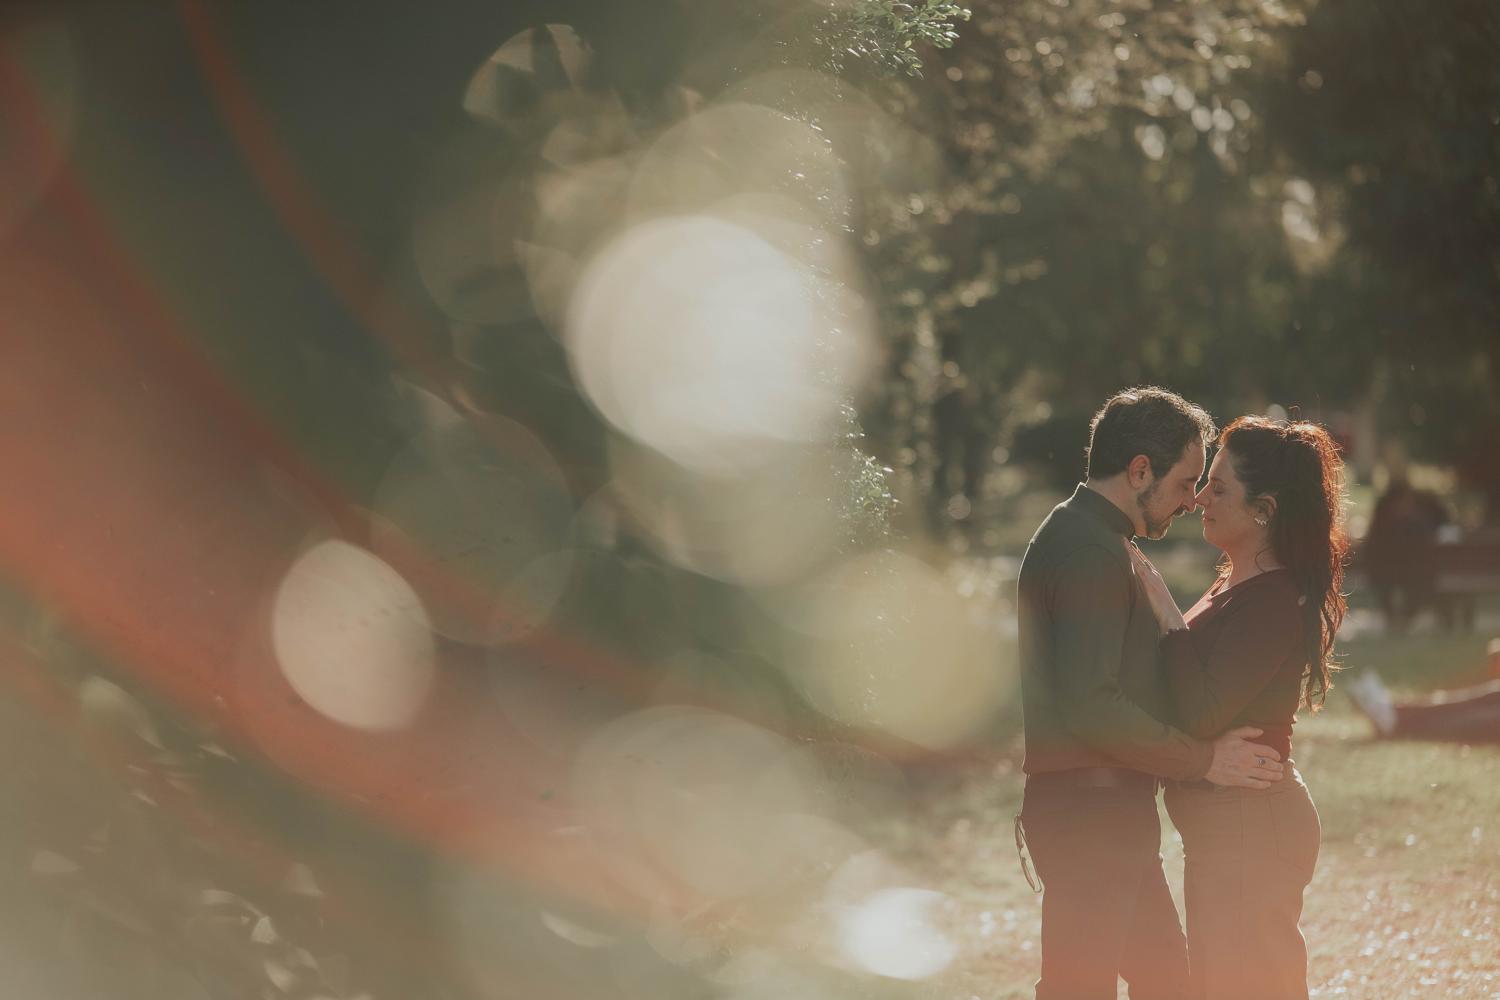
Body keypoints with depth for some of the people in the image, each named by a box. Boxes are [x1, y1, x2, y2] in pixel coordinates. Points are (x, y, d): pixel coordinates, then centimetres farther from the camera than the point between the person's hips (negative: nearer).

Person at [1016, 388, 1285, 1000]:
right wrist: (1204, 760, -15)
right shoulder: (1090, 553, -16)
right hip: (1087, 811, -11)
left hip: (1111, 812, 11)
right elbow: (1091, 707, -23)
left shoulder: (1087, 539, 19)